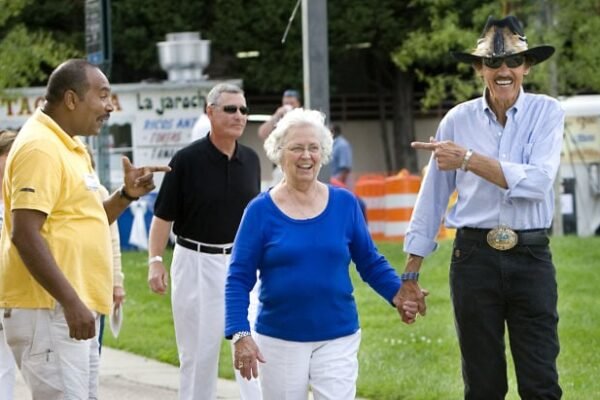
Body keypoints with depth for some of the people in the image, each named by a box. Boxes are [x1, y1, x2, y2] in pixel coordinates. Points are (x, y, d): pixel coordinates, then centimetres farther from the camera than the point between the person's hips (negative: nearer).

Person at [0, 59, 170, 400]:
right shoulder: (40, 148, -15)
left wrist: (127, 195, 9)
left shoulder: (69, 148, 16)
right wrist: (71, 301, -24)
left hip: (72, 309, 11)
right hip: (48, 312, -10)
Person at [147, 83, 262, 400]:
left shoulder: (250, 160, 5)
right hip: (196, 264, -3)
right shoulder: (187, 160, -9)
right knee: (198, 352, 6)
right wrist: (155, 260, -14)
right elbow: (163, 216, -6)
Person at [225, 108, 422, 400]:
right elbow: (238, 279, -3)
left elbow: (371, 263, 9)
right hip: (279, 340, -1)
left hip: (337, 339, 1)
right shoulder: (261, 211, -3)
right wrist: (239, 335, -14)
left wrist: (398, 295, -9)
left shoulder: (344, 203, 3)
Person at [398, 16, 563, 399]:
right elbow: (433, 198, 7)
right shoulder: (459, 119, 3)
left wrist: (468, 159, -18)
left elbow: (538, 182, -16)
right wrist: (410, 274, 8)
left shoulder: (547, 112, -1)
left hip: (531, 257, -1)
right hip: (475, 256, 1)